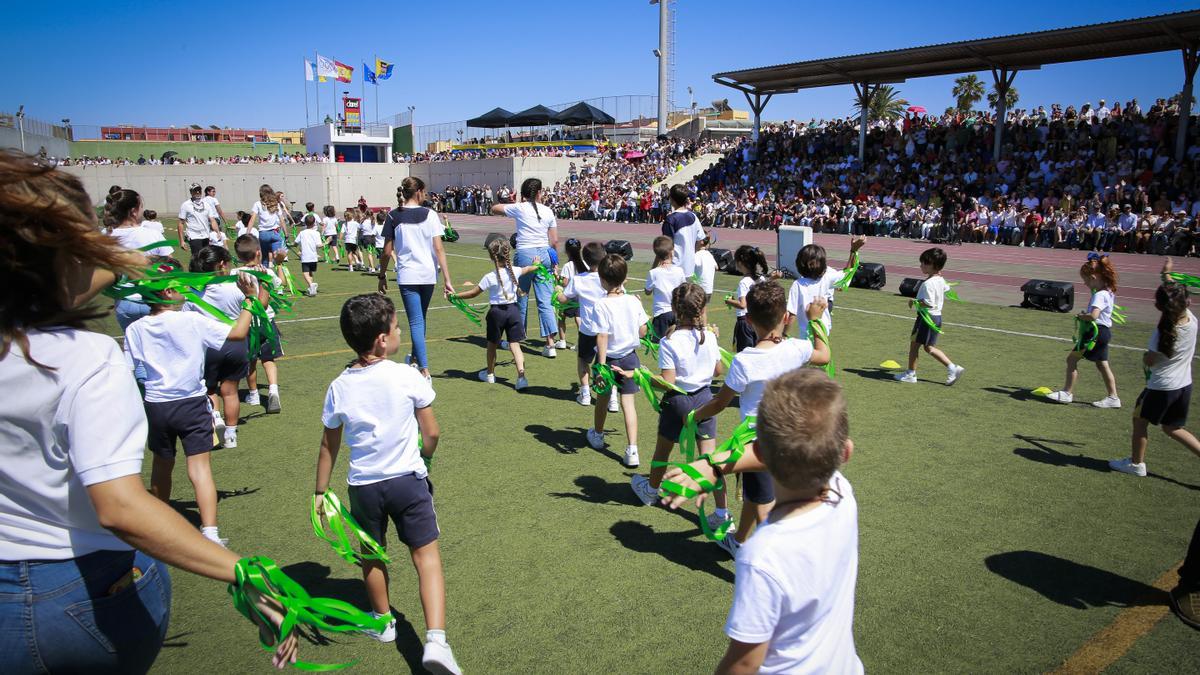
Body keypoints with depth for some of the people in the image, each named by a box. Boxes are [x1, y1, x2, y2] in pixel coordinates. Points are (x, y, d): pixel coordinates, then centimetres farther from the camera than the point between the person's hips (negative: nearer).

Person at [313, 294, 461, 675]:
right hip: (408, 480, -2)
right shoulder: (408, 377, -14)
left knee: (373, 555, 23)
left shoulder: (339, 388, -7)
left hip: (363, 486, 3)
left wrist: (321, 492, 13)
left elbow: (329, 447, 1)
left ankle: (383, 621, 43)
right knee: (426, 555, 3)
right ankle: (436, 640, -10)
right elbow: (431, 433, -7)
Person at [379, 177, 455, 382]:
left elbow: (387, 252, -2)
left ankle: (424, 369, -11)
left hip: (407, 276, -1)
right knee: (420, 318, 21)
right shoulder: (430, 215, -4)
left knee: (416, 322, -1)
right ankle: (415, 359, 37)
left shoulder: (393, 216, -3)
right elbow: (439, 249, -9)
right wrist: (447, 280, -9)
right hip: (428, 274, 2)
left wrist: (382, 276, 11)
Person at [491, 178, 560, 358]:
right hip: (543, 254, 2)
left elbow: (494, 209, 14)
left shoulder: (519, 208, -1)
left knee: (521, 297, 12)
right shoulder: (548, 211, 6)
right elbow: (554, 241, 7)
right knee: (545, 300, 0)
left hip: (524, 254, -2)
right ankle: (550, 344, -7)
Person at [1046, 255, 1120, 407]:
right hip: (1103, 332, 10)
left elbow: (1093, 315, -35)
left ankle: (1067, 393, 4)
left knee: (1072, 358, -1)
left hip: (1096, 332, -10)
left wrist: (1081, 316, -16)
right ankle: (1113, 397, 21)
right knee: (1102, 364, 15)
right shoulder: (1108, 292, 8)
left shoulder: (1099, 295, -22)